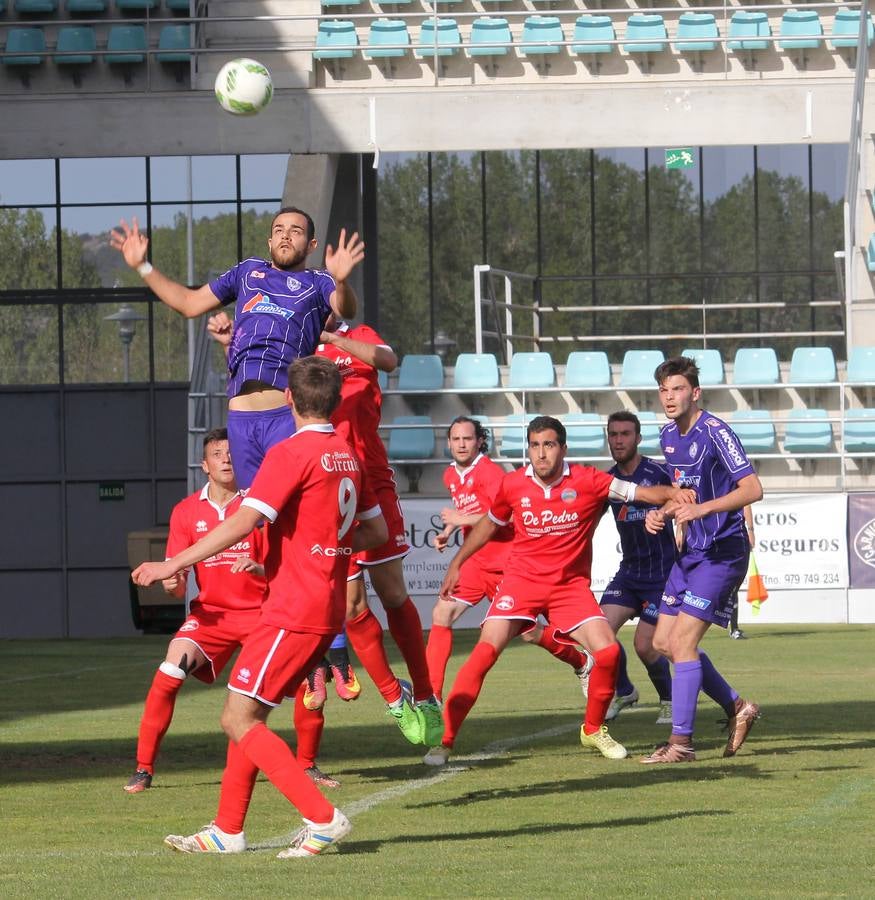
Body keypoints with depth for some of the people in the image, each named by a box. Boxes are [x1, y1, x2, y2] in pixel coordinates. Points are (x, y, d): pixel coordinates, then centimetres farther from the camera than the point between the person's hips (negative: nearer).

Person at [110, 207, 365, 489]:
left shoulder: (318, 282, 14)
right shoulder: (247, 271, 27)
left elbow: (345, 309, -9)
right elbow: (190, 303, 34)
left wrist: (340, 281, -32)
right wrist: (142, 266, 28)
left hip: (288, 415, -4)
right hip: (240, 416, 4)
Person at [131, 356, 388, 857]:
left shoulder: (292, 453, -13)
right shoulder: (348, 456, 12)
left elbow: (244, 522, -22)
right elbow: (377, 530, 20)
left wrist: (173, 565, -19)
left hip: (293, 613, -9)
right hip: (327, 612, 9)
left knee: (239, 720, -8)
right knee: (249, 716, 15)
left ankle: (322, 817, -14)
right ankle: (228, 831, 16)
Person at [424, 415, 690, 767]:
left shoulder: (588, 482, -9)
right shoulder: (513, 485, -4)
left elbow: (644, 492, -7)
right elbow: (489, 524, 15)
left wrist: (678, 494, -27)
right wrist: (456, 565, 19)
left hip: (571, 585, 0)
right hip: (521, 580, 0)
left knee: (608, 651, -15)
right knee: (485, 652, -18)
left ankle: (593, 729, 12)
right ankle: (445, 740, -14)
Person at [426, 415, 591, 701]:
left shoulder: (489, 471, -16)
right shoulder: (451, 476, 8)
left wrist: (463, 519, -24)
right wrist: (447, 532, 11)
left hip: (505, 564, -6)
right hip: (475, 563, 6)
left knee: (530, 633, 4)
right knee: (442, 614, -13)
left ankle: (582, 662, 32)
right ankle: (430, 694, -11)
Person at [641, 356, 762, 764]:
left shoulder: (714, 432, -17)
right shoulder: (668, 436, 9)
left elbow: (752, 488, -22)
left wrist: (702, 508, -32)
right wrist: (661, 512, 4)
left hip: (721, 553, -9)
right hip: (691, 552, 9)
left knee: (683, 641, -13)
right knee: (664, 642, 9)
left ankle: (681, 742, -7)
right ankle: (737, 707, 22)